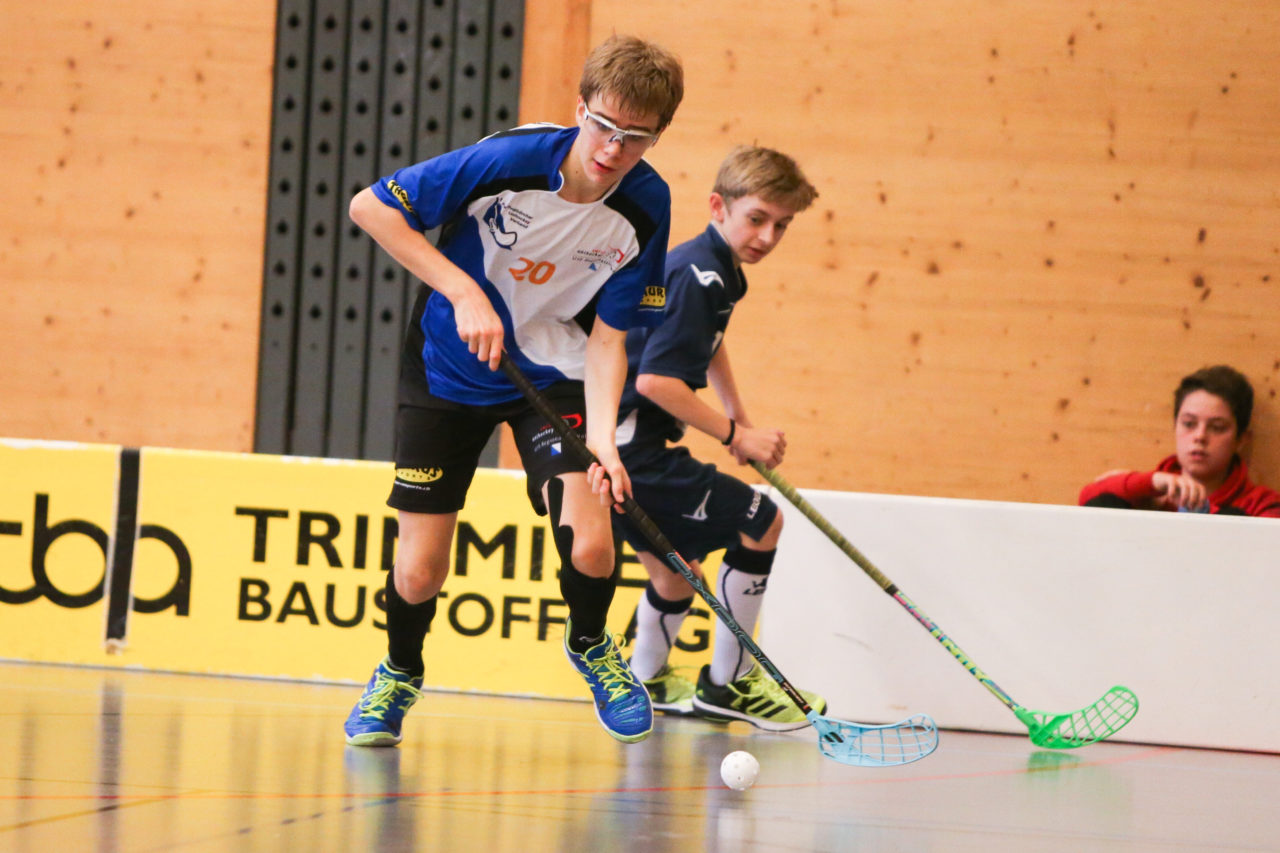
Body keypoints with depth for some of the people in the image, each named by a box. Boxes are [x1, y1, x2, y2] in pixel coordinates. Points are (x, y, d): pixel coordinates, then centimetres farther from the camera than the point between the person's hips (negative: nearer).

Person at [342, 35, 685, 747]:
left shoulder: (647, 207, -17)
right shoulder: (509, 161, -26)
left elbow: (608, 335, -12)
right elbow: (370, 207, -20)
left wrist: (602, 437, -28)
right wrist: (465, 293, -26)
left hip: (555, 377, 1)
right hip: (450, 369, -1)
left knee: (590, 547, -19)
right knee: (419, 574, -3)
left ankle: (589, 644, 17)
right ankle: (400, 674, 32)